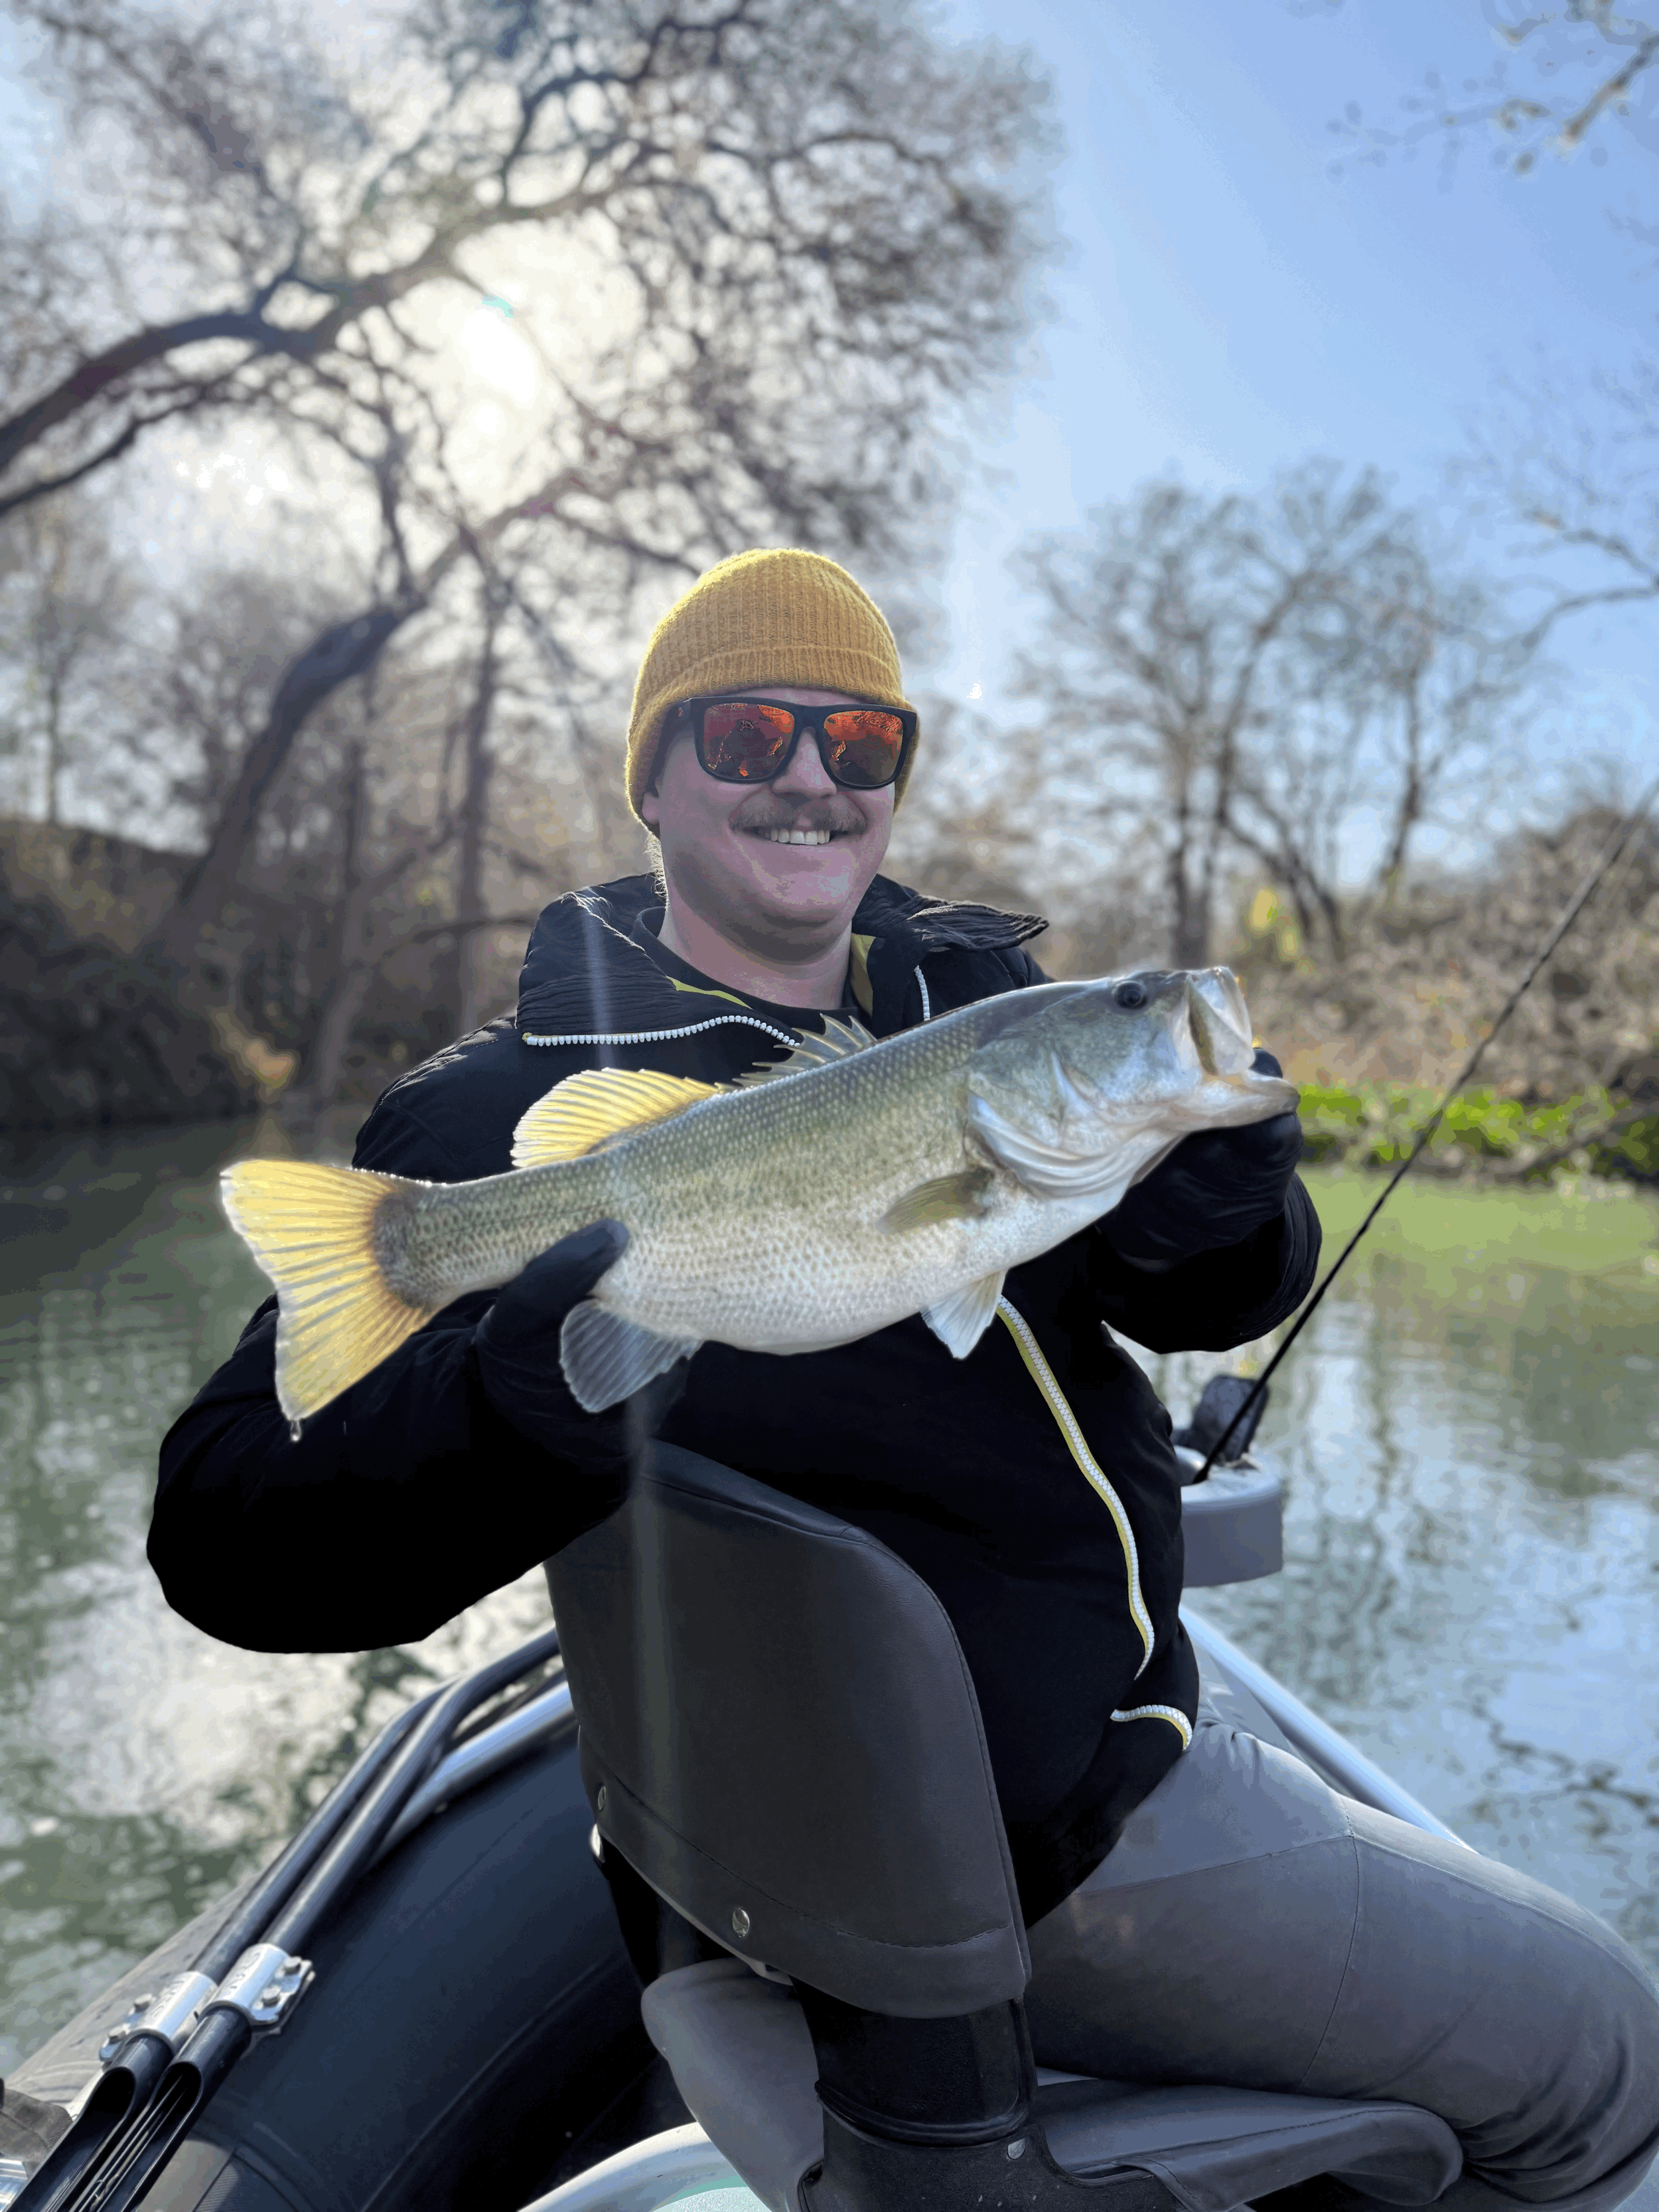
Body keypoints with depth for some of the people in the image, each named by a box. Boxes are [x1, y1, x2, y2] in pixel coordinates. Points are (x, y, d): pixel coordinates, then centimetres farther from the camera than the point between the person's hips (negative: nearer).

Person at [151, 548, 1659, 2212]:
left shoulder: (978, 998, 3)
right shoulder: (523, 1105, -15)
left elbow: (1225, 1294, -3)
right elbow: (227, 1529, -20)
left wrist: (1215, 1180, -27)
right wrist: (547, 1368, -39)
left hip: (1119, 1738, 7)